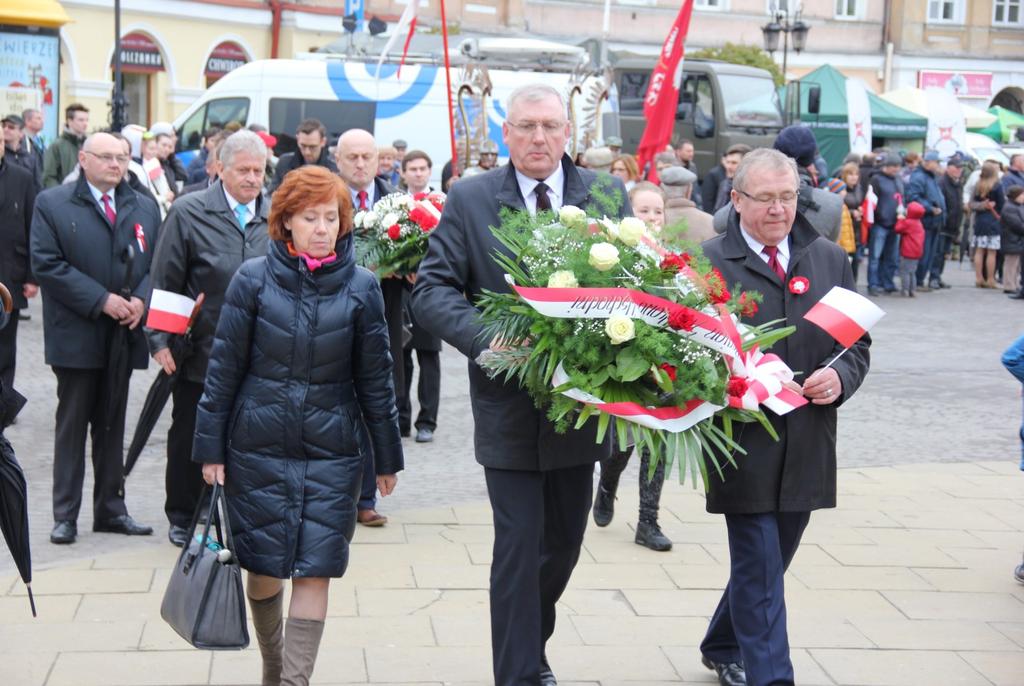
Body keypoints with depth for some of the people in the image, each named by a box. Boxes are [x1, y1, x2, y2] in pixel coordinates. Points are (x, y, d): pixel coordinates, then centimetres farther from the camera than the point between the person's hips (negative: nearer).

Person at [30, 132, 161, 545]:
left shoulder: (144, 209, 12)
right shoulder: (51, 204, -2)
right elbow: (47, 264, -10)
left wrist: (141, 300, -10)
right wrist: (100, 301, -16)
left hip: (124, 334, 4)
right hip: (76, 336, -4)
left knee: (112, 425, 11)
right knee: (72, 424, 2)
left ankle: (110, 509, 18)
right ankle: (65, 514, 9)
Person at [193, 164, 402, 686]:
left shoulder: (360, 287, 0)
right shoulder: (254, 279, -3)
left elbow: (375, 377, 5)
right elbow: (224, 367, 1)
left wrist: (387, 456, 8)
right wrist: (210, 447, 0)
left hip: (331, 451, 0)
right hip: (258, 446, 0)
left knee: (315, 571, -5)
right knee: (263, 566, 8)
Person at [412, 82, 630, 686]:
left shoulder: (609, 196, 3)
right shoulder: (469, 200, -3)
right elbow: (433, 290, -6)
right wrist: (486, 339, -22)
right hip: (509, 403, -3)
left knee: (565, 542, 16)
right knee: (519, 546, -2)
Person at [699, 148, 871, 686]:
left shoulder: (830, 259, 8)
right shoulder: (707, 262, -4)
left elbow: (858, 342, 12)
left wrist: (840, 376, -9)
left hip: (808, 448, 5)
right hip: (744, 446, -5)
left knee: (767, 565, 18)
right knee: (761, 574, -4)